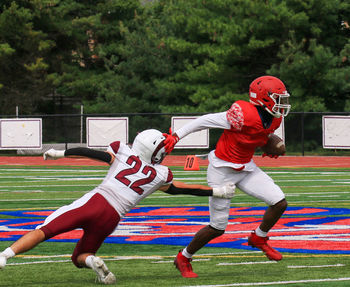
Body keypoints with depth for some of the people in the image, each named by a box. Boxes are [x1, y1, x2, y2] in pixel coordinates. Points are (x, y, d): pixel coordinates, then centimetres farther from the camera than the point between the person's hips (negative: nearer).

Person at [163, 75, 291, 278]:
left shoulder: (274, 120, -2)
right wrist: (176, 136, -19)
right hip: (223, 170, -7)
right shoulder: (245, 115, -28)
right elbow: (207, 120, -21)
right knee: (218, 227, -2)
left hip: (246, 168, 7)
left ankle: (259, 238, 20)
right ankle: (184, 259, 20)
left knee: (280, 203, -5)